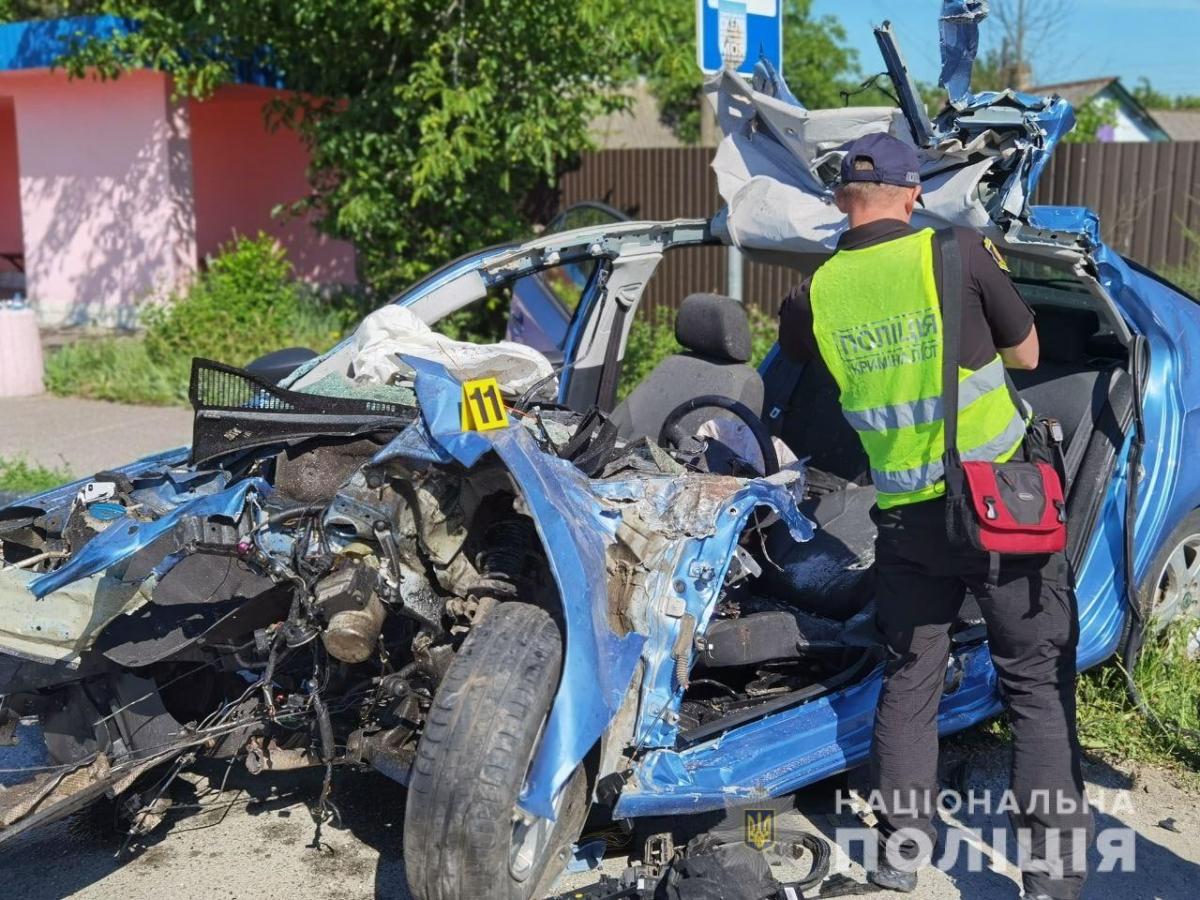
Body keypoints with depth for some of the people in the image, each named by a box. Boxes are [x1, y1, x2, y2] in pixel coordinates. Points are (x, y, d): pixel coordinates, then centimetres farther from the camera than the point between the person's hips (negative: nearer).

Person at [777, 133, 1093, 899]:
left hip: (909, 517, 2)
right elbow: (1026, 353, 4)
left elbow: (792, 358, 19)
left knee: (909, 680, 16)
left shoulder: (814, 297, -2)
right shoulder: (959, 252, -9)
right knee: (1038, 679, 9)